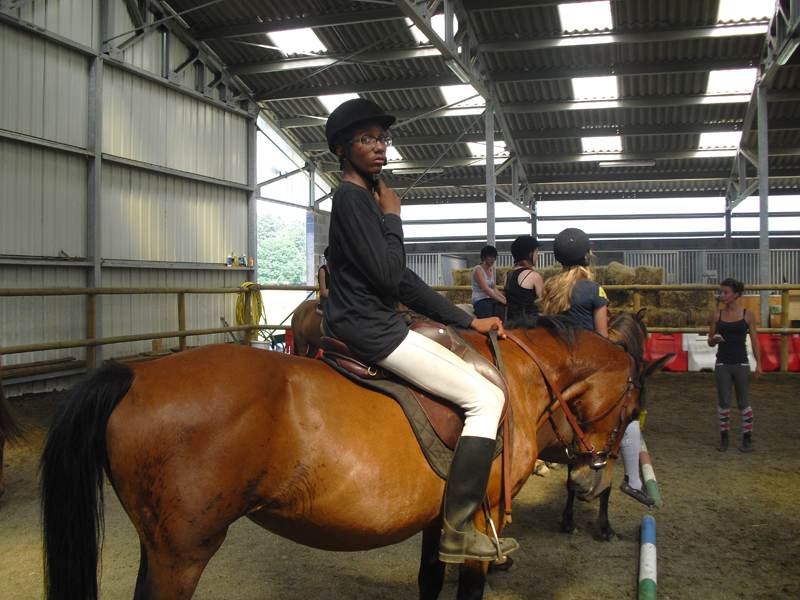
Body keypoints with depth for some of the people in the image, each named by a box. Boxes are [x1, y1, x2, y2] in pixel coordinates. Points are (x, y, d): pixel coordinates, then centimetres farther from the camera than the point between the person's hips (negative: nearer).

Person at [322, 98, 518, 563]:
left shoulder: (367, 197, 17)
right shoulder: (351, 197, -13)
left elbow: (402, 280, 16)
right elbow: (388, 275, -21)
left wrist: (467, 321, 13)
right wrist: (393, 219, -6)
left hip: (379, 324, 10)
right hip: (370, 329, -10)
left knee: (476, 375, 20)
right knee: (486, 398, -11)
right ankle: (457, 533, -7)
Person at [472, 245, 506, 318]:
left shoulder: (492, 269, 12)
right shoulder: (478, 269, -10)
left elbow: (494, 288, 14)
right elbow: (486, 290, -18)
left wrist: (504, 298, -2)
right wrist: (502, 300, -21)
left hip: (491, 299, 7)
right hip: (480, 301, -7)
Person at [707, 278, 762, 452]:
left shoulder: (748, 315, -1)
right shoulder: (716, 316, 3)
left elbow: (754, 341, 2)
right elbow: (710, 343, 9)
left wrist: (759, 364, -4)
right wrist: (715, 339, -14)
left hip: (741, 364, -1)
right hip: (722, 364, 2)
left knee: (743, 403, 4)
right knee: (723, 402, 4)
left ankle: (747, 438, 17)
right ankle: (724, 437, 17)